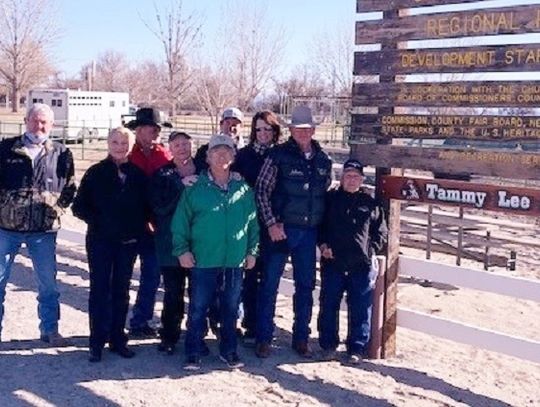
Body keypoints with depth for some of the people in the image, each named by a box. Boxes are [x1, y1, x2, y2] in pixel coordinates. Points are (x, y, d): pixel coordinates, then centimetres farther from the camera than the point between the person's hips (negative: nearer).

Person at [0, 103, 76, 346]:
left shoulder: (61, 154, 5)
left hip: (44, 229, 1)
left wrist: (57, 209, -2)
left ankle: (49, 330, 23)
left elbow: (69, 188, 10)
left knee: (48, 283, 9)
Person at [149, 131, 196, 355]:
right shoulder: (162, 175, 3)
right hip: (172, 242, -1)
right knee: (173, 292, 4)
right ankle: (169, 336, 19)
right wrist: (182, 188, -16)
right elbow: (159, 207, -9)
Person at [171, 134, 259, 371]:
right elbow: (180, 222, -1)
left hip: (235, 262, 2)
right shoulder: (196, 187, -2)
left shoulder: (244, 189, 5)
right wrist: (182, 249, -7)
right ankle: (194, 353, 17)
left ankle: (228, 351, 27)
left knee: (231, 309, 13)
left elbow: (253, 222, 10)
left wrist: (252, 250, 6)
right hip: (202, 261, -2)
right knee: (198, 309, 4)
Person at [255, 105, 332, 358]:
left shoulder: (324, 161, 8)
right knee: (269, 284, 1)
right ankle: (263, 338, 12)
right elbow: (261, 190, -7)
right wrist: (271, 223, -13)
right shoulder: (279, 155, -6)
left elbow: (326, 197, 14)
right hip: (281, 230, -4)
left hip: (309, 233, 4)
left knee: (306, 286, 10)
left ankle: (301, 338, 23)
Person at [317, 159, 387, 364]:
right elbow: (318, 224, 12)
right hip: (332, 263, 0)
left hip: (361, 265, 0)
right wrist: (323, 245, -2)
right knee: (328, 306, 6)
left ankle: (357, 348, 15)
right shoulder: (330, 198, 6)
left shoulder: (370, 204, 7)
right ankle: (328, 344, 20)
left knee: (360, 309, 4)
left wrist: (370, 250, 0)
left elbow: (381, 233, 12)